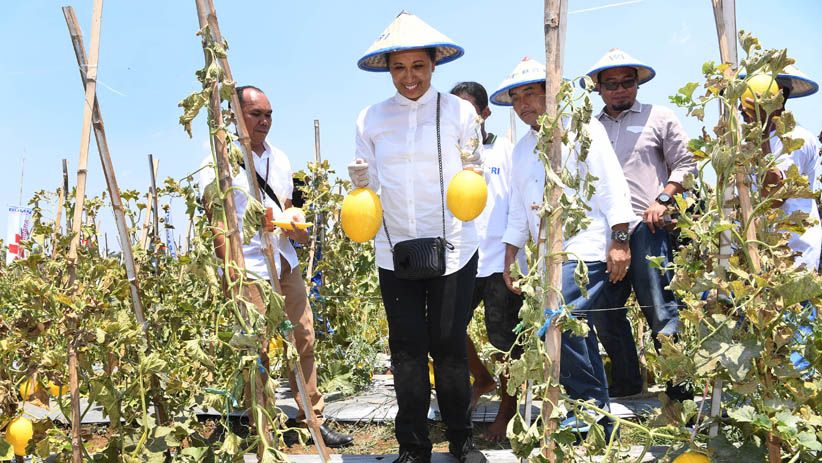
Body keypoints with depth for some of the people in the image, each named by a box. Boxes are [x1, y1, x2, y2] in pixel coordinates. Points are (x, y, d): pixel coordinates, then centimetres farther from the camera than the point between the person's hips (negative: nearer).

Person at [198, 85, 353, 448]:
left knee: (304, 337, 8)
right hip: (248, 268, -7)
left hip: (285, 262, 7)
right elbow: (219, 227, -10)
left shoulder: (279, 158, 14)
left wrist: (296, 228, 2)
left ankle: (312, 416, 21)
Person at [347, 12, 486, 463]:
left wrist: (471, 172, -18)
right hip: (394, 252, 2)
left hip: (452, 249, -2)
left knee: (449, 345, 4)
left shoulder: (459, 111, -1)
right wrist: (361, 183, -12)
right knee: (407, 348, 7)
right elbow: (369, 187, 10)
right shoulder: (371, 119, 4)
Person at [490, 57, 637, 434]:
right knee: (576, 333, 9)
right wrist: (509, 258, 16)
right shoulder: (522, 149, 20)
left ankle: (591, 412, -7)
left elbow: (611, 187, -7)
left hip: (584, 251, -7)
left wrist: (619, 241, -14)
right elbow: (518, 209, 21)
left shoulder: (581, 129, 0)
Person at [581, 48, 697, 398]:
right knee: (605, 313, 8)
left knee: (660, 310, -8)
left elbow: (685, 164, 5)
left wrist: (663, 200, -8)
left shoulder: (659, 117, 9)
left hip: (647, 228, -4)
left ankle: (680, 383, 4)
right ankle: (626, 381, 24)